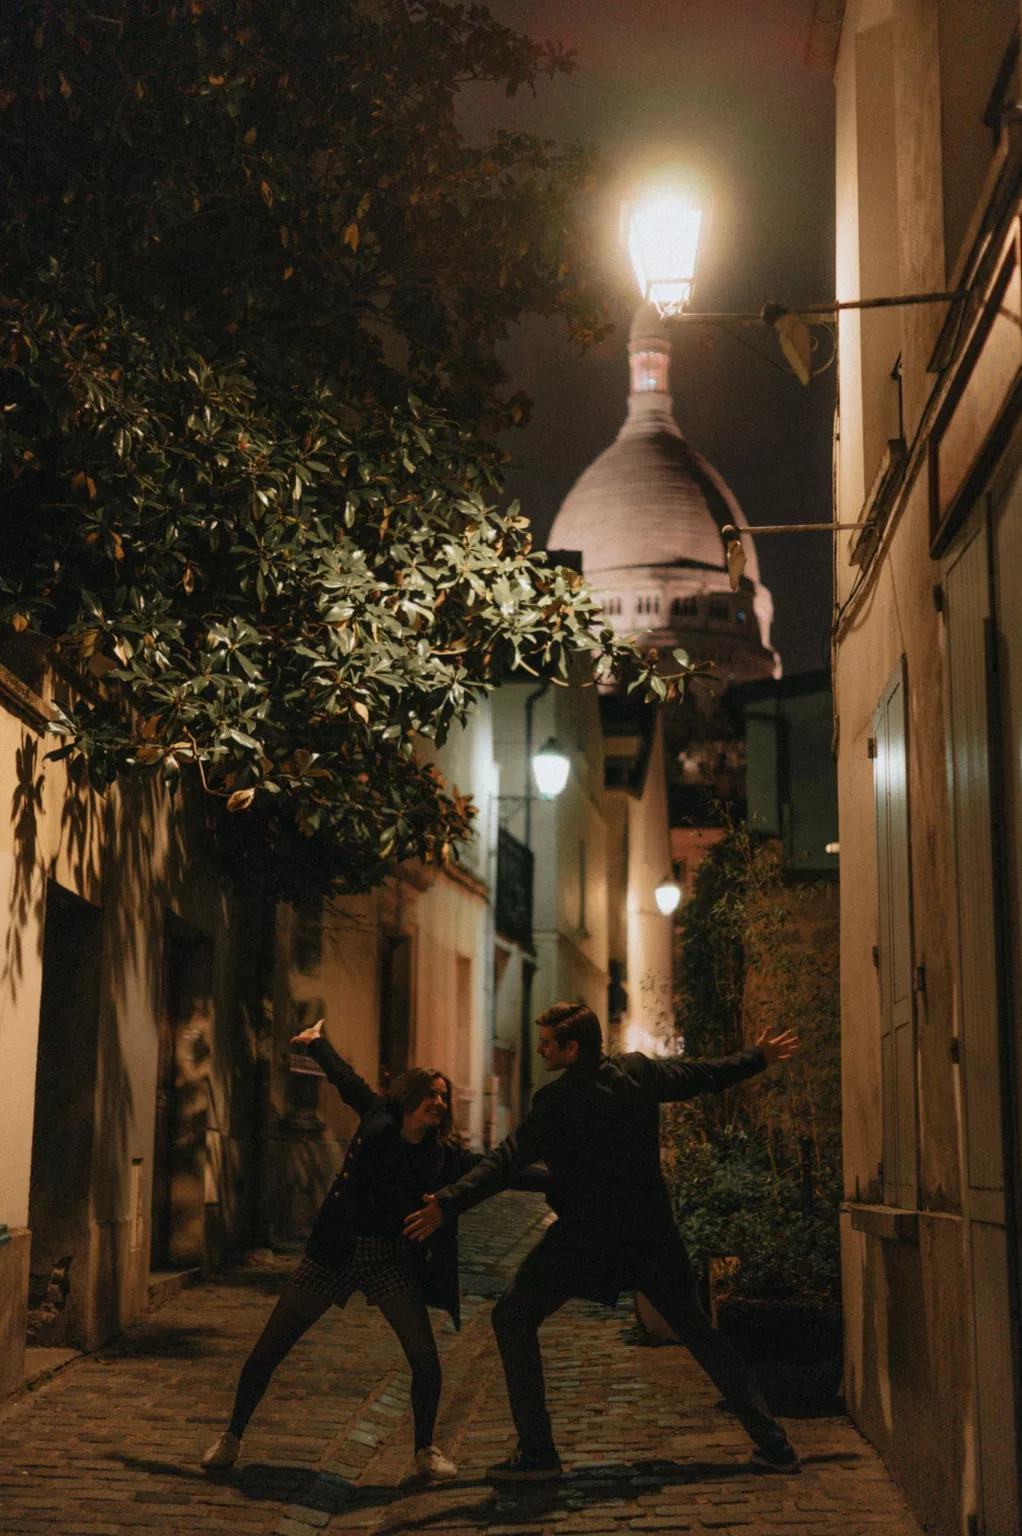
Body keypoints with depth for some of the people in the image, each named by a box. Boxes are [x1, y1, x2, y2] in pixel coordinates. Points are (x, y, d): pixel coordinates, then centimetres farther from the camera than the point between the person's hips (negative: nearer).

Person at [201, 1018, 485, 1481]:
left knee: (426, 1359, -11)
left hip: (393, 1262, 1)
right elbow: (345, 1078, 9)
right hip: (337, 1251, -1)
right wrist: (317, 1042, 22)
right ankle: (231, 1438, 21)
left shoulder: (445, 1155, -4)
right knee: (268, 1349, 2)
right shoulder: (377, 1119, -6)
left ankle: (425, 1450, 11)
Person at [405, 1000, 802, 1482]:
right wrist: (759, 1057, 31)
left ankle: (537, 1450, 0)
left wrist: (447, 1203, -19)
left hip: (585, 1235, -6)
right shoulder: (640, 1072, 2)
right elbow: (705, 1076, 15)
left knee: (512, 1319, 6)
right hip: (651, 1230, 6)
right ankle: (773, 1443, 15)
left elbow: (507, 1160, -18)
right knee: (697, 1330, 17)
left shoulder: (557, 1101, -12)